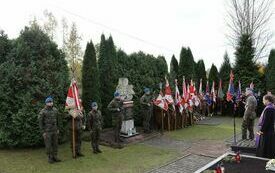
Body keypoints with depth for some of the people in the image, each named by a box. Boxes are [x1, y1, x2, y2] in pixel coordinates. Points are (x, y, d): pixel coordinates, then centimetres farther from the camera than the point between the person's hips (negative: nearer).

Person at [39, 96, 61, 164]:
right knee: (48, 145, 1)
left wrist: (57, 129, 10)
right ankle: (50, 158, 13)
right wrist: (43, 132, -12)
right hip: (47, 131, -5)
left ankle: (55, 157, 20)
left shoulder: (55, 110, 3)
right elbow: (40, 122, -9)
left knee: (55, 144, 9)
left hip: (54, 131, 5)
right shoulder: (42, 112, -13)